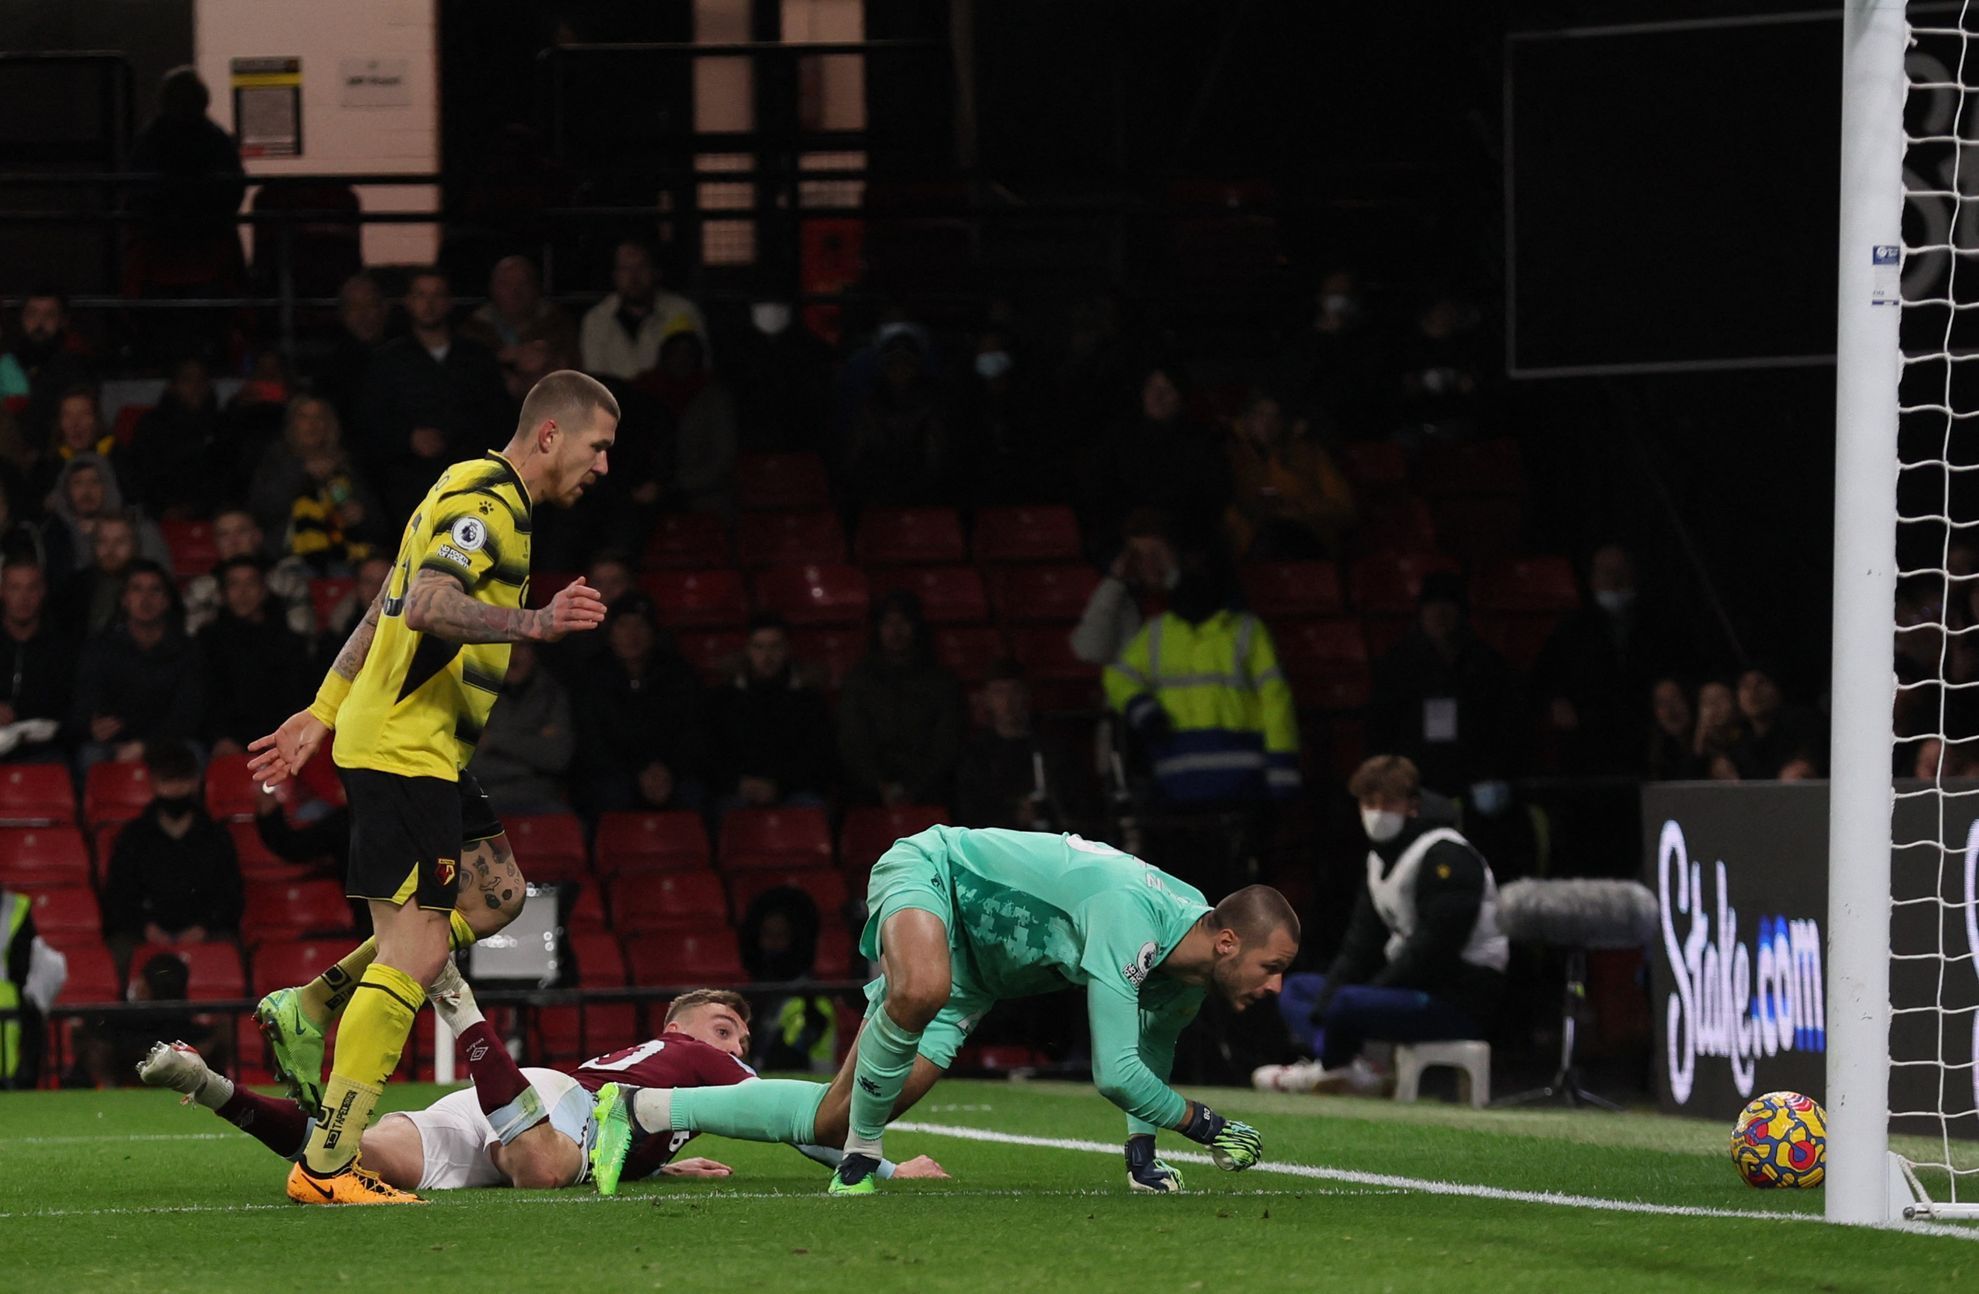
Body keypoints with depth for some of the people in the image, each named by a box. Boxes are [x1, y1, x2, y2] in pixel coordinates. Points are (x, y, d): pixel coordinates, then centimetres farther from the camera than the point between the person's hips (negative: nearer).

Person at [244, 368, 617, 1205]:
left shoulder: (483, 495, 18)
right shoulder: (486, 501, -15)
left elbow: (384, 611, 23)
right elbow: (424, 605, -30)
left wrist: (321, 713, 27)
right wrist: (533, 623, -42)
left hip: (429, 750, 11)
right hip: (403, 750, -11)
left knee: (497, 895, 18)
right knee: (416, 950, -12)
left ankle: (309, 1009, 19)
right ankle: (327, 1165, -14)